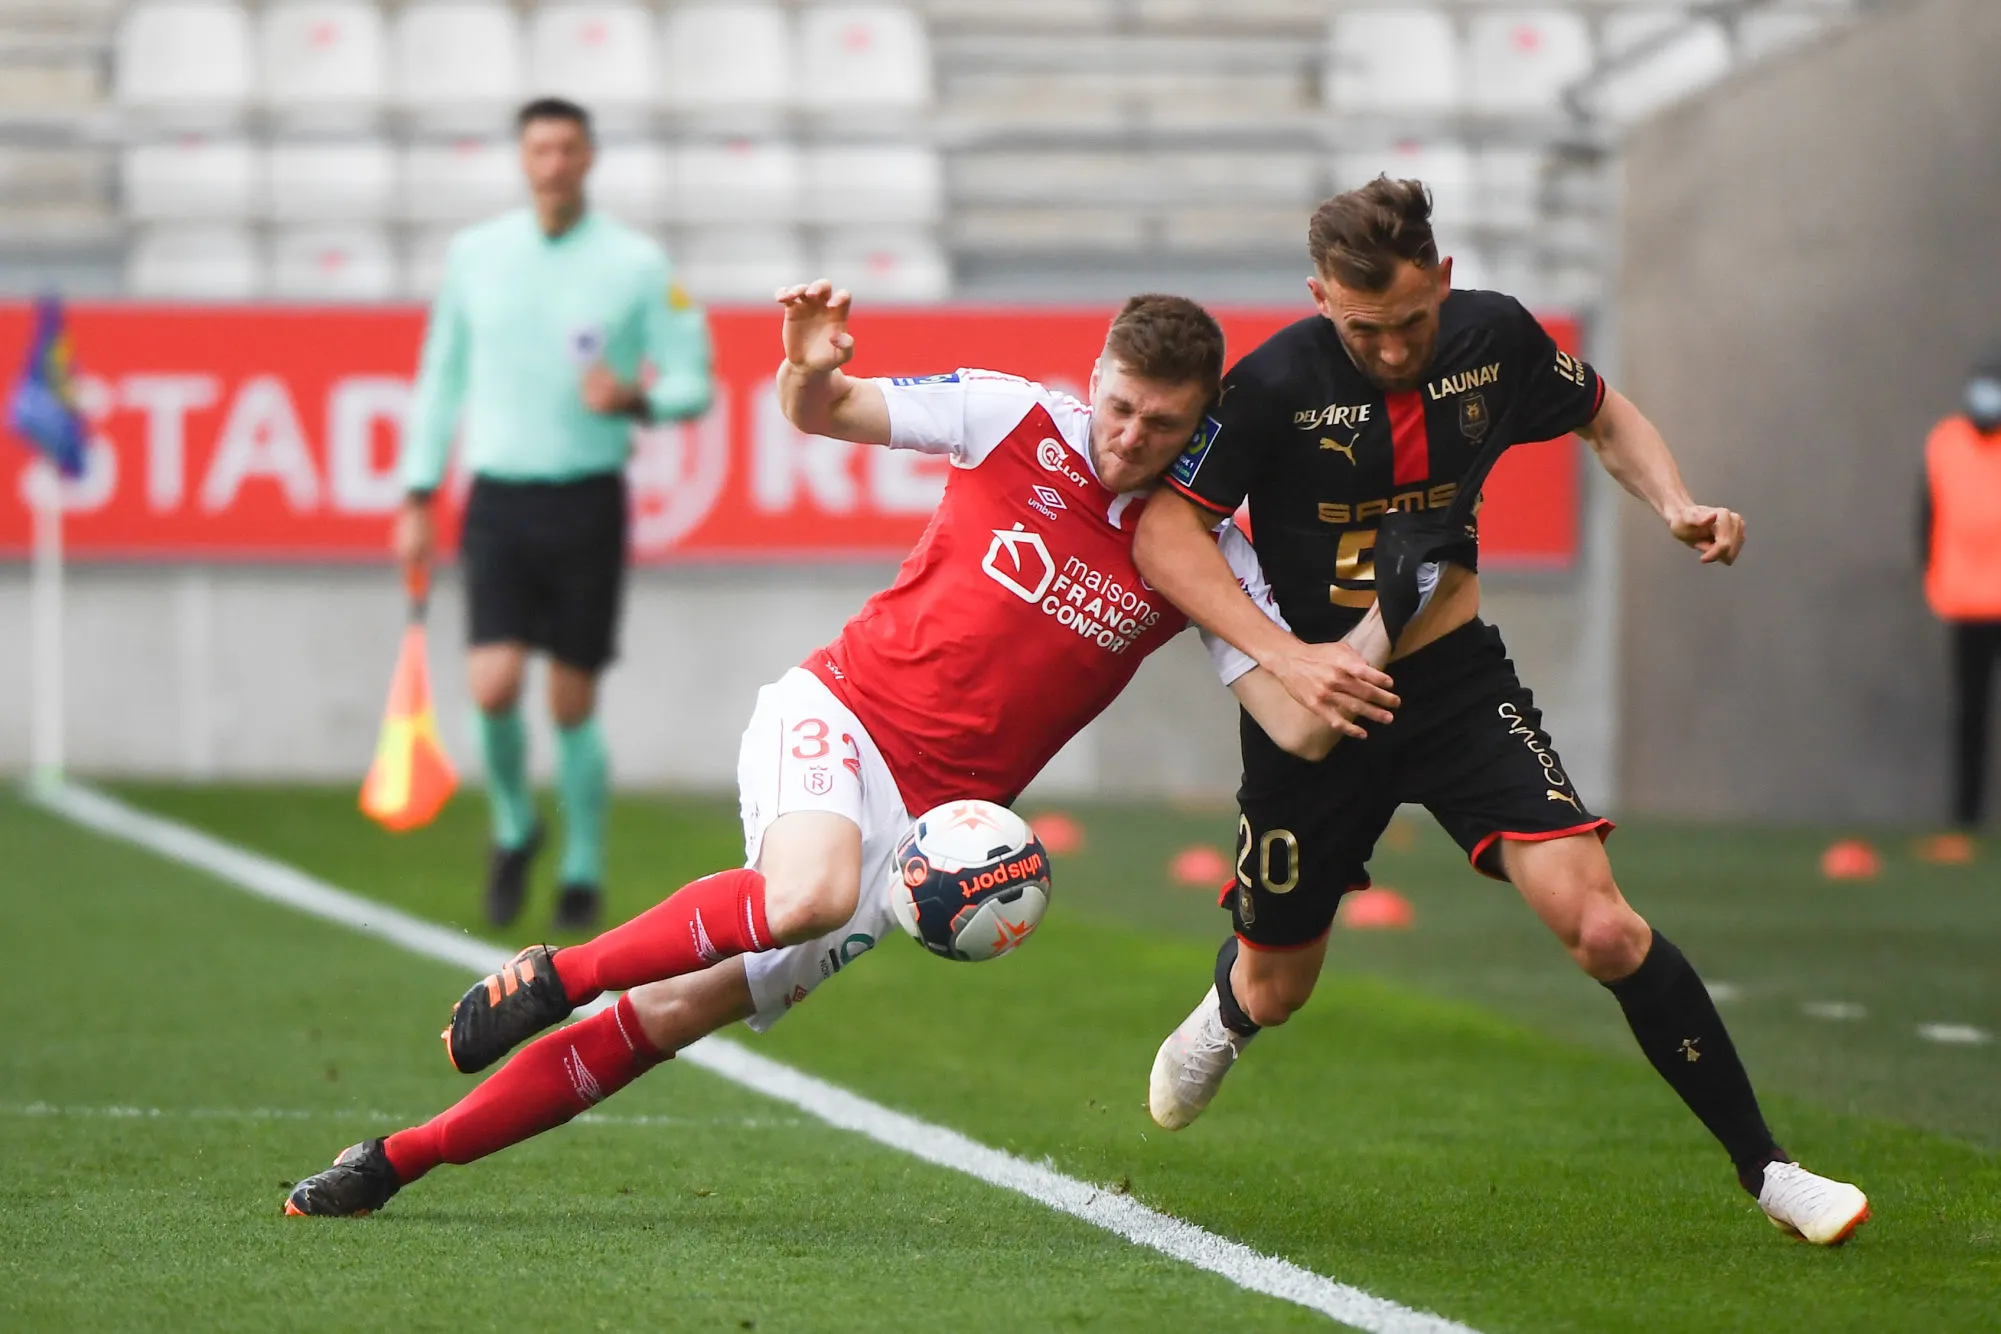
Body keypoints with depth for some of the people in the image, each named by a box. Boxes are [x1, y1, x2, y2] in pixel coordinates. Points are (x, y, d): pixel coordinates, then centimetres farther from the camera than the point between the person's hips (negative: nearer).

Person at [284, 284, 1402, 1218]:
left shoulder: (1204, 555, -1)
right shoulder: (1015, 419, -5)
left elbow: (1300, 727, -6)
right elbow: (819, 413, 0)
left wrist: (1382, 630, -22)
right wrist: (811, 366, -23)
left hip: (930, 819, 2)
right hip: (837, 715, -2)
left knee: (664, 1020, -2)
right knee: (810, 892, -39)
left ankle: (398, 1160, 9)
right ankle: (556, 974, -17)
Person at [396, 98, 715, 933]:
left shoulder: (637, 266, -3)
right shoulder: (474, 254, 5)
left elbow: (692, 384, 1)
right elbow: (442, 376, 13)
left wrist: (634, 398, -21)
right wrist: (418, 497, 11)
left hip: (588, 501, -1)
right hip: (498, 498, 1)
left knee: (573, 705, 2)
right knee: (494, 686, -14)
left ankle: (583, 873, 20)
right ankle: (513, 827, 15)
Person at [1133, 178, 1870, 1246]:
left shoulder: (1495, 337, -8)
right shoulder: (1277, 382, -20)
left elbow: (1608, 419, 12)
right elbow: (1164, 533, -21)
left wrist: (1677, 507, -8)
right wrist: (1285, 657, -31)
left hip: (1458, 677, 1)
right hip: (1314, 695, -1)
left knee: (1600, 924, -18)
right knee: (1276, 991, 14)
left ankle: (1766, 1168, -10)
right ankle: (1227, 1010, 55)